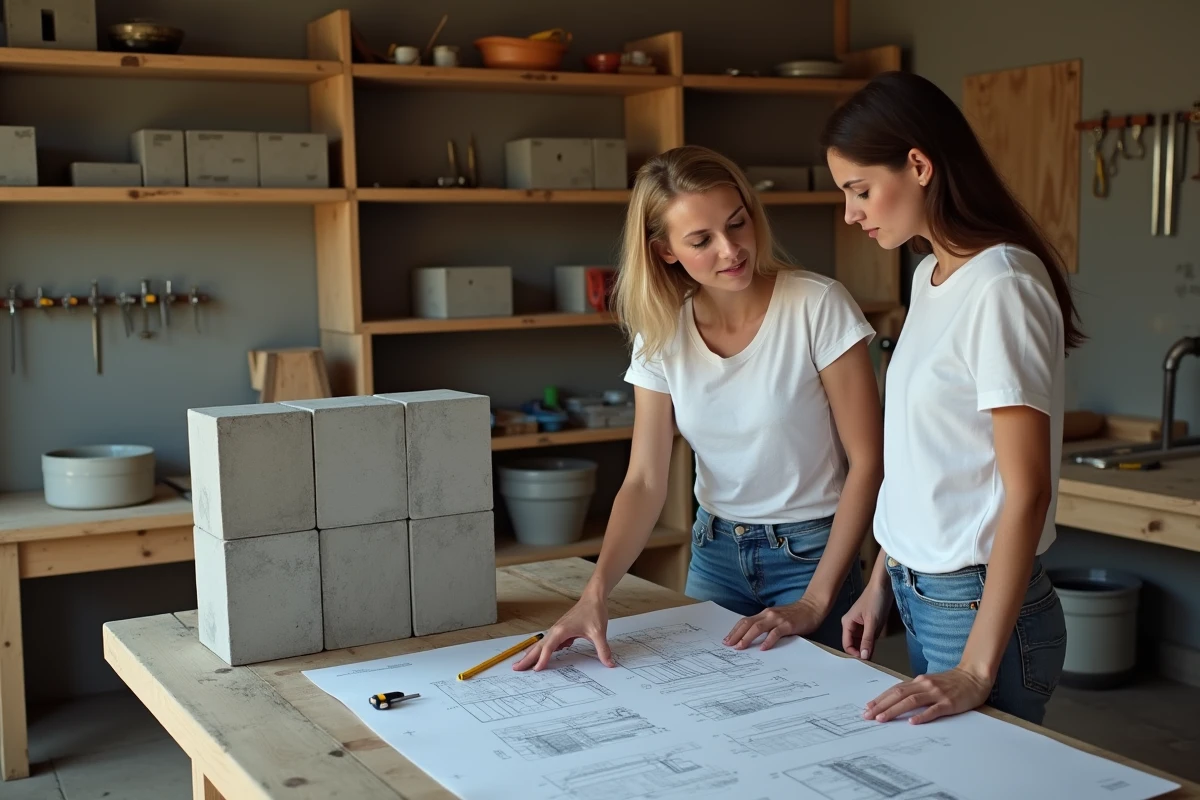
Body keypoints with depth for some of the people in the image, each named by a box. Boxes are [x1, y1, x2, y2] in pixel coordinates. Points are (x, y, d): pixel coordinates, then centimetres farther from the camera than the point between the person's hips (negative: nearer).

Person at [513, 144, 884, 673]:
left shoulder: (817, 306, -19)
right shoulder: (661, 334, -6)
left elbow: (867, 462, -16)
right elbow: (644, 481, -9)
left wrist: (815, 601, -18)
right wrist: (595, 595, -24)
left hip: (810, 552, -4)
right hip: (715, 550, 4)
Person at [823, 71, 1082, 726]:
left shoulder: (1001, 285, -19)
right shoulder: (929, 276, 8)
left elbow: (1026, 492, -20)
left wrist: (978, 670, -21)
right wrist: (881, 582, 15)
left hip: (979, 604, -8)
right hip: (918, 594, 8)